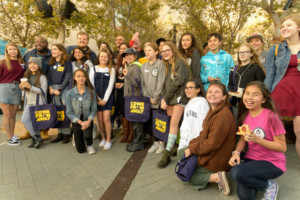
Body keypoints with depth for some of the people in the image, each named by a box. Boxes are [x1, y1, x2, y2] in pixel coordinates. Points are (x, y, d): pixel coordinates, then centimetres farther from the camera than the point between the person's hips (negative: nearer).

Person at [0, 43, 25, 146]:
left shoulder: (22, 63, 11)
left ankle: (12, 136, 17)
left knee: (13, 115, 8)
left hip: (17, 89, 3)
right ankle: (9, 138, 5)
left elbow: (23, 76, 18)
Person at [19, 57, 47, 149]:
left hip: (38, 103, -6)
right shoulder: (27, 75, 11)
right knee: (24, 120, -4)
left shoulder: (42, 77, -9)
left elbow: (43, 91, -16)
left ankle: (35, 138, 10)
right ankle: (37, 138, 5)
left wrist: (30, 87, -21)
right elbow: (26, 90, 21)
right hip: (28, 103, 6)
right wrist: (22, 87, -1)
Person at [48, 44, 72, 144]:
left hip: (64, 88, -5)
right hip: (53, 88, 5)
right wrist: (50, 87, -1)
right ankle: (60, 133, 13)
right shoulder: (51, 63, 16)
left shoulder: (67, 62, 0)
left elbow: (68, 77, -6)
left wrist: (59, 89, -10)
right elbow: (48, 76, 14)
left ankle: (66, 134, 1)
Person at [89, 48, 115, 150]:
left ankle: (108, 140, 5)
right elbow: (91, 84, 4)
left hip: (107, 97, -2)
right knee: (99, 119, 3)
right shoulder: (94, 69, 9)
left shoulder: (112, 70, 5)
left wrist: (105, 99, -9)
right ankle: (103, 138, 20)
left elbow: (110, 85, -2)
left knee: (106, 119, -8)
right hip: (96, 97, 2)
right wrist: (97, 98, -4)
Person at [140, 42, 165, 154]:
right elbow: (142, 83, 9)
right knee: (149, 122, 8)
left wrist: (155, 98, -12)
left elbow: (161, 82, -11)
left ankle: (162, 143, 17)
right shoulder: (143, 66, 13)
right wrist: (147, 97, -1)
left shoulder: (160, 64, -5)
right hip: (148, 101, 5)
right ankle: (156, 142, 23)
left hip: (158, 100, -5)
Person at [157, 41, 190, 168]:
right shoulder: (166, 65, 18)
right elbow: (165, 84, 13)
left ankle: (167, 153, -12)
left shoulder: (180, 62, -5)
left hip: (179, 96, -7)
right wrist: (163, 98, -2)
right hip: (169, 98, 7)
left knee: (174, 123, -13)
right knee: (172, 123, 4)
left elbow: (178, 82, -15)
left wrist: (165, 97, -9)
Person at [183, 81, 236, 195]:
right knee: (181, 153, 17)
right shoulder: (213, 110, 6)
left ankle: (217, 177, -8)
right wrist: (191, 144, -4)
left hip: (216, 159, -10)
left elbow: (213, 144, -26)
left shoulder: (224, 115, -26)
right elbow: (204, 134, 11)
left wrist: (192, 149, -16)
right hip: (207, 152, 10)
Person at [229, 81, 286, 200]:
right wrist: (236, 153, -12)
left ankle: (269, 186, -1)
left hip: (272, 163, -4)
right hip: (251, 159, 5)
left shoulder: (270, 116, -19)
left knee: (237, 173, -29)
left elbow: (282, 147, -16)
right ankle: (258, 181, 19)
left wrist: (257, 139, -29)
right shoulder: (245, 115, 0)